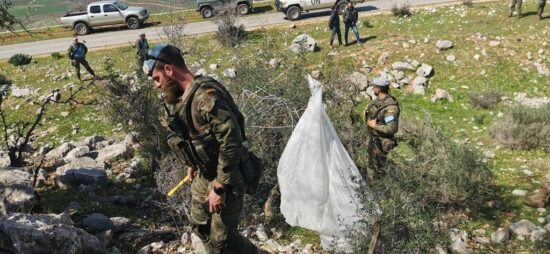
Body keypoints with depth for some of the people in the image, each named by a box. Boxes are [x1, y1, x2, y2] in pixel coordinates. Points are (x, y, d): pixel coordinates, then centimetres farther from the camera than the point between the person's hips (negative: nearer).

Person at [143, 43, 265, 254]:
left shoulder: (206, 96, -29)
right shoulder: (177, 97, 1)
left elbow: (231, 142, -31)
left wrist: (220, 188, -26)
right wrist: (192, 165, 24)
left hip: (226, 176, -9)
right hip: (203, 174, 9)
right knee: (199, 225, 20)